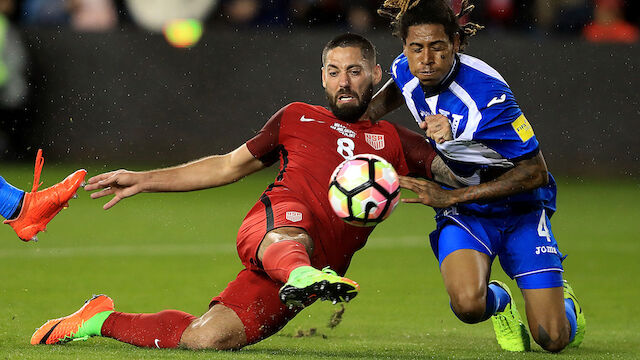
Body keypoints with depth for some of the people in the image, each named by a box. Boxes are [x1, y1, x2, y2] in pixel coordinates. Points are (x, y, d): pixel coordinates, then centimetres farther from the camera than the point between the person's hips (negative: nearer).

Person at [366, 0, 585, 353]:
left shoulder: (485, 95, -28)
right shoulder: (405, 71, -9)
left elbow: (535, 172, -23)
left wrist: (450, 197, -24)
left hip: (520, 208, -3)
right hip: (464, 216, 3)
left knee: (553, 339, -7)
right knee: (468, 304, -31)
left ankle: (564, 301, 32)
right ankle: (496, 300, 9)